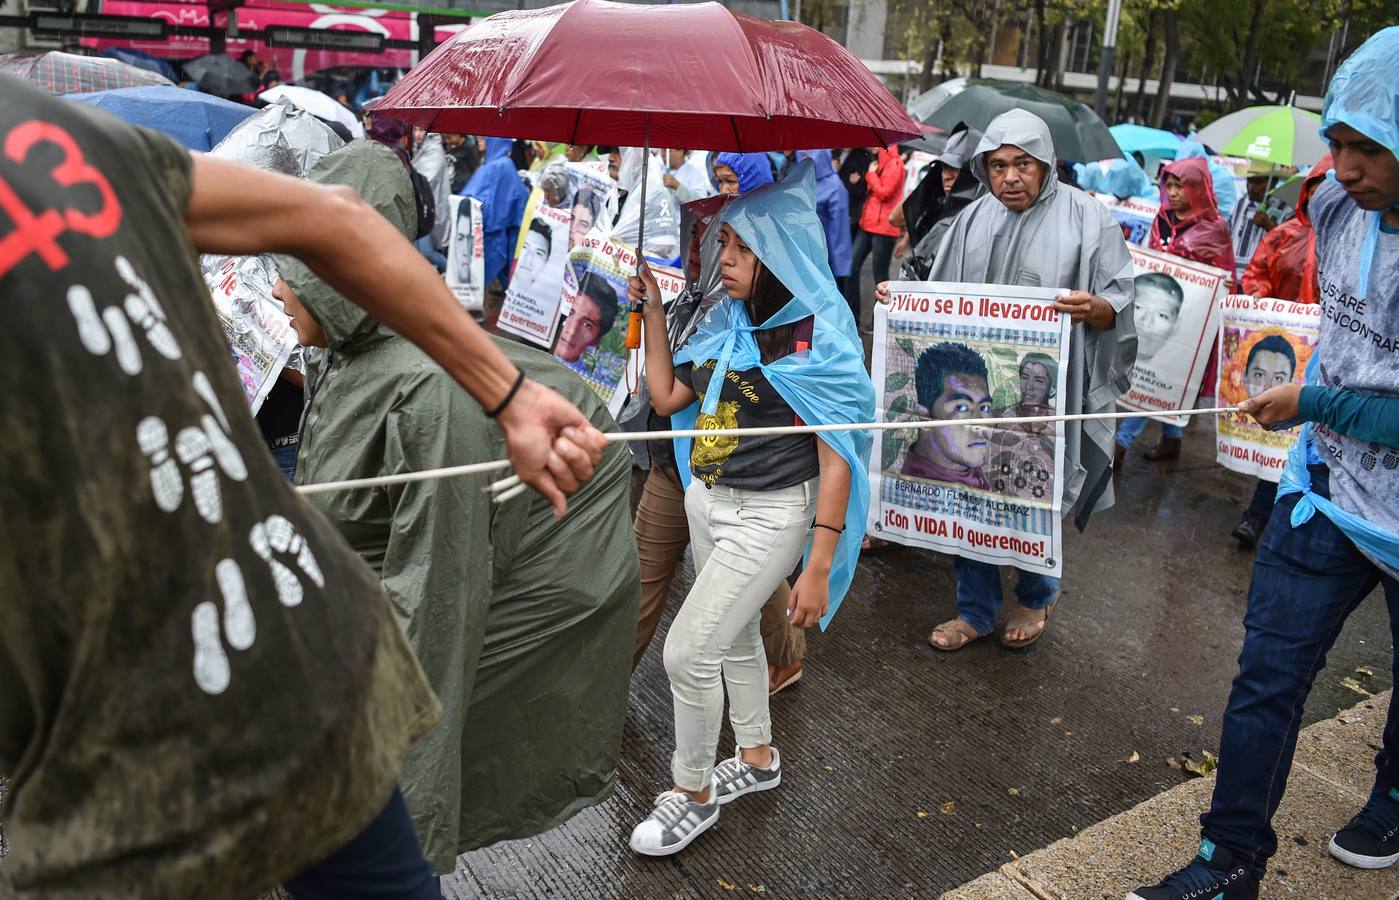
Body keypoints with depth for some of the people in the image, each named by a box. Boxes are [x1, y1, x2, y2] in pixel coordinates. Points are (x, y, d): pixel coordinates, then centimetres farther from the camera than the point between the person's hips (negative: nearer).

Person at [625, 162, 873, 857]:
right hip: (706, 501, 8)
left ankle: (694, 794, 16)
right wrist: (653, 313, 2)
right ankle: (758, 758, 44)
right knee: (733, 637, 21)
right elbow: (667, 398, 8)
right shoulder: (728, 322, 3)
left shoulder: (819, 340, -18)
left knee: (687, 651, -7)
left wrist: (818, 569, -20)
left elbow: (836, 461, -18)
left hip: (769, 515, -7)